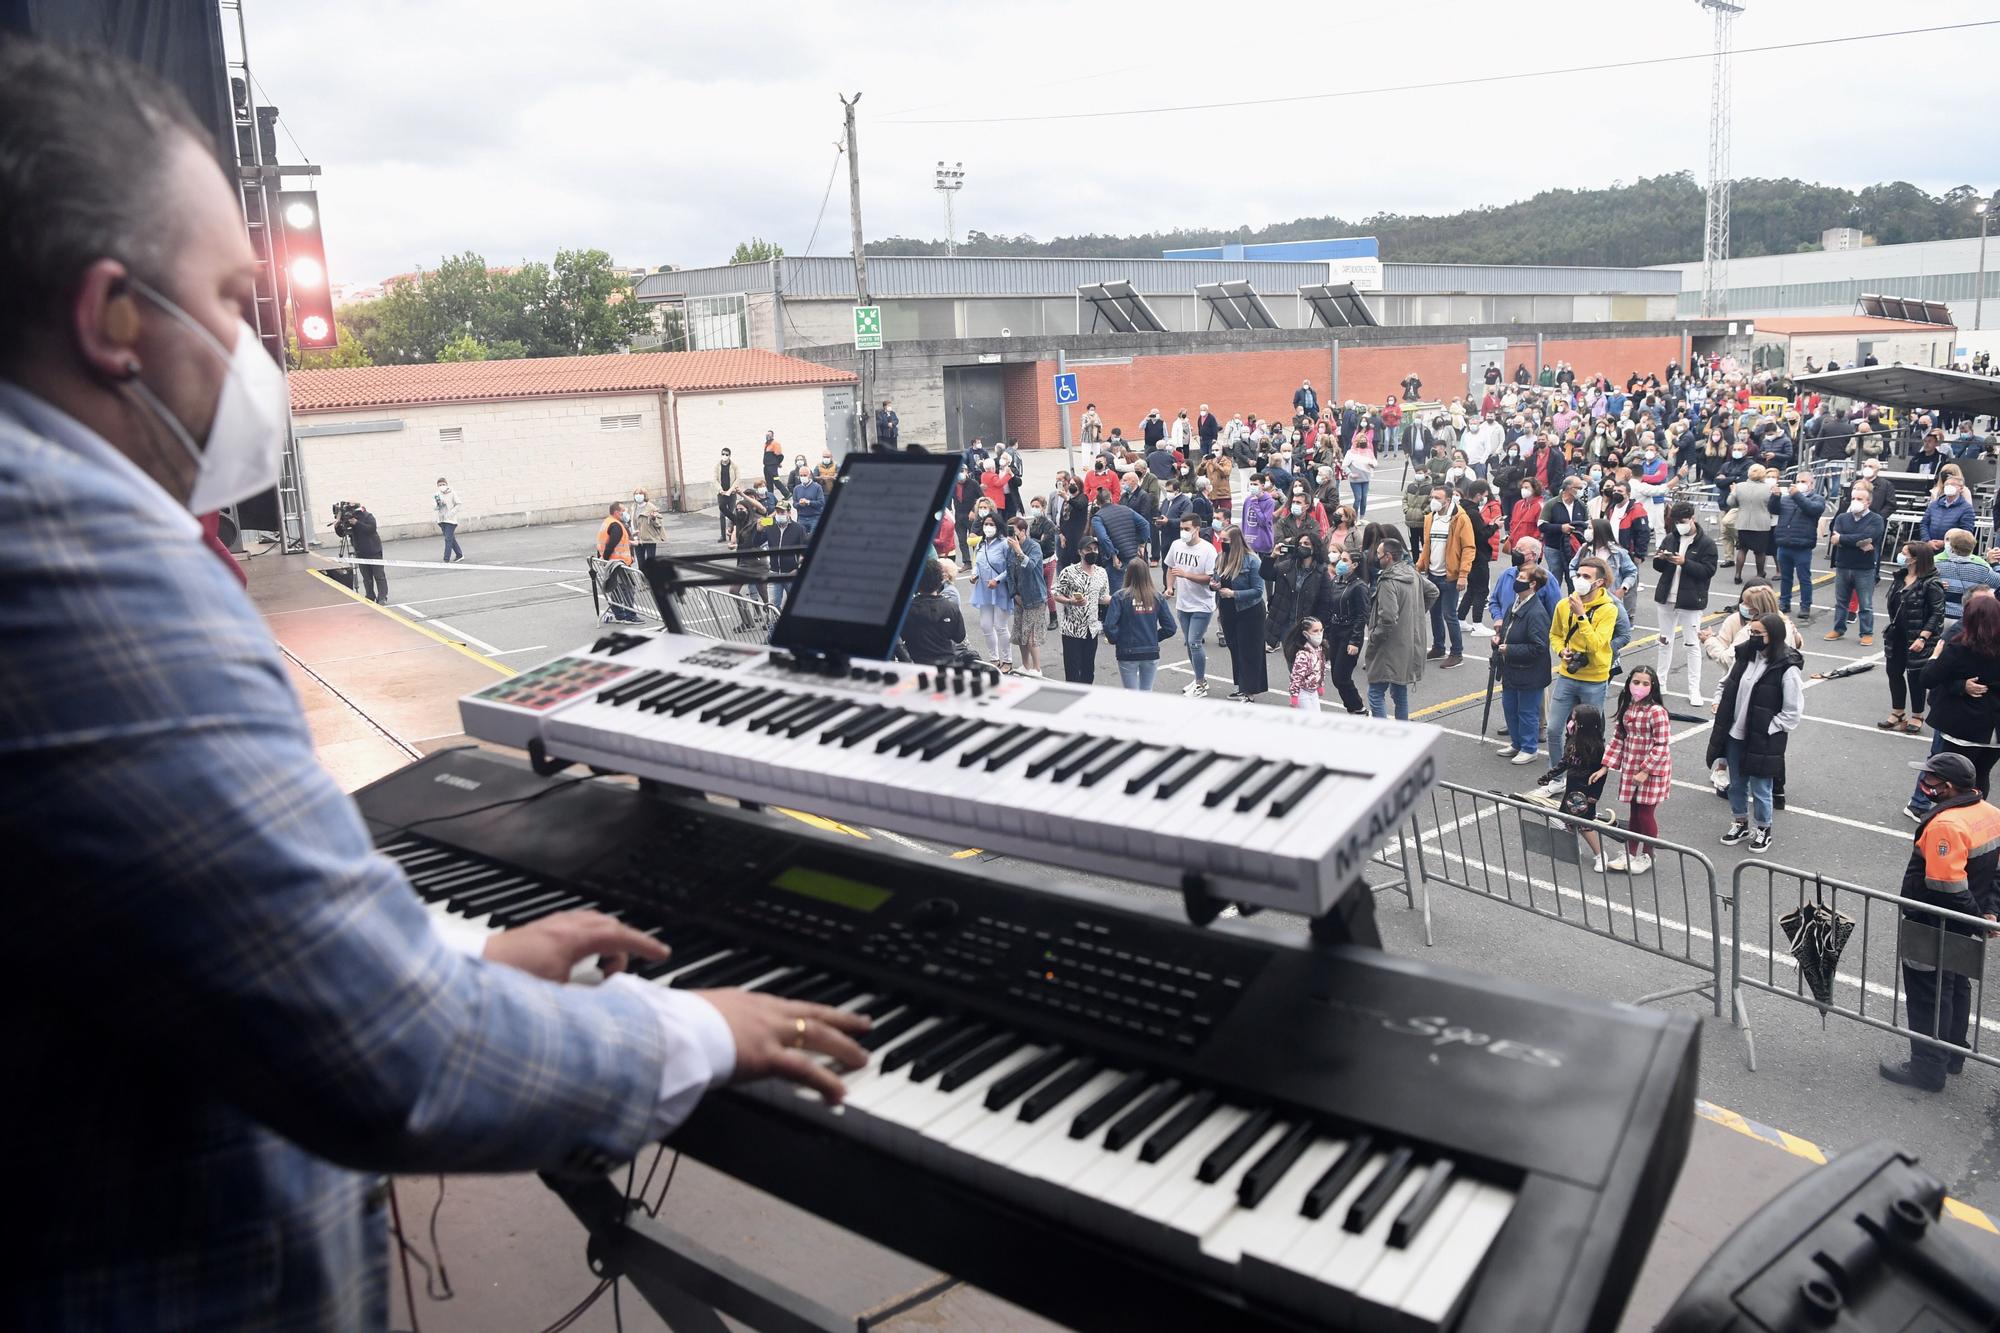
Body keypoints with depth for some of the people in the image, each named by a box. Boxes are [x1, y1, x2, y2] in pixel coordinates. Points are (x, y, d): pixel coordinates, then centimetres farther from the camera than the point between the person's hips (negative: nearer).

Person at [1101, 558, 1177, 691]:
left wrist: (1115, 640, 1)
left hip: (1128, 655, -3)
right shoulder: (1157, 598, -3)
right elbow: (1170, 628, -2)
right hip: (1151, 653, 3)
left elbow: (1109, 626, -18)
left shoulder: (1120, 597, -12)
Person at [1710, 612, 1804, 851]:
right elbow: (1728, 683, 16)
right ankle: (1741, 824, 39)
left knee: (1760, 788, 9)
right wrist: (1719, 702, 2)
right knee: (1736, 784, 20)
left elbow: (1793, 712, -15)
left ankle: (1764, 830, 30)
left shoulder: (1788, 668, -19)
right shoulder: (1747, 655, -1)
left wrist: (1768, 730, -15)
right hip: (1735, 735, 6)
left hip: (1762, 741, -6)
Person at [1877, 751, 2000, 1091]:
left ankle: (1929, 1068, 16)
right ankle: (1953, 1055, 40)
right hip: (1963, 931, 9)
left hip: (1933, 931, -9)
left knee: (1927, 996, 5)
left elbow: (1946, 888, -30)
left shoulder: (1945, 824, -29)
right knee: (1956, 987, 24)